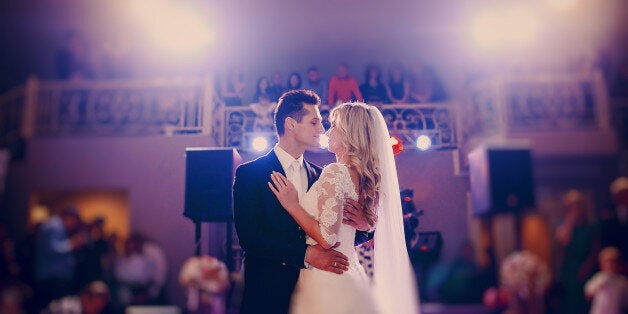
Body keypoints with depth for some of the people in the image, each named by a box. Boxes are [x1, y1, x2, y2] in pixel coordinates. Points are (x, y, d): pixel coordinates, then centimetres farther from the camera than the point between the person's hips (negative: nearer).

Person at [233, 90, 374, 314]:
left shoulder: (320, 175, 7)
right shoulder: (249, 173, -7)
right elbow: (249, 237, -17)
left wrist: (363, 226, -14)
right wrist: (306, 254, -25)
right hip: (268, 293, -4)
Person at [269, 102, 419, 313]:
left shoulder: (335, 172, -20)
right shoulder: (363, 176, 5)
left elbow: (327, 238, -24)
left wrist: (293, 206, -14)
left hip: (327, 282, -8)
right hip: (350, 277, 8)